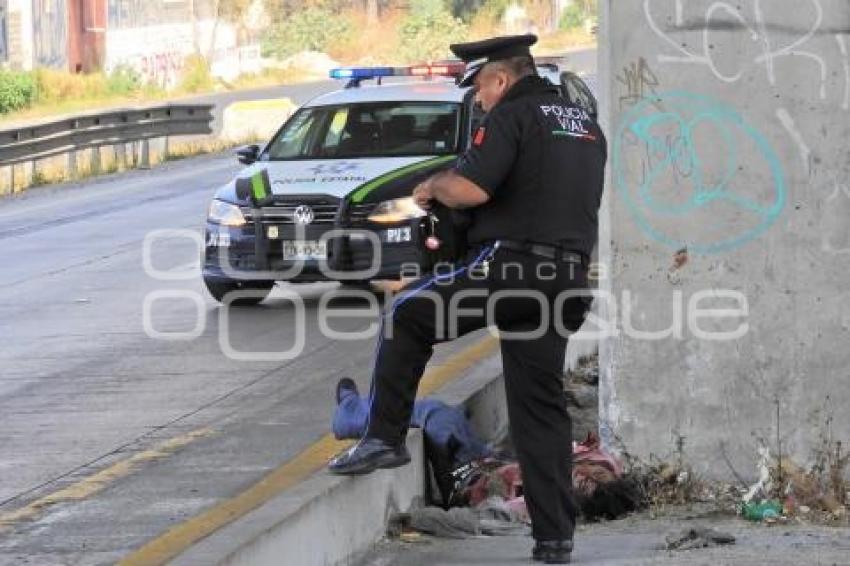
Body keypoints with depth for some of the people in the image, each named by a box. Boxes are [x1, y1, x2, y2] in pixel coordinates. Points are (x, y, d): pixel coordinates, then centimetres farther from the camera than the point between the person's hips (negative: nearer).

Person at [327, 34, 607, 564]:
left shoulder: (512, 116, -6)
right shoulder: (587, 126, 20)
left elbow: (470, 189, -18)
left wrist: (434, 186, 4)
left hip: (507, 265, -7)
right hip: (566, 280, 7)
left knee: (408, 314, 12)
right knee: (542, 410, 9)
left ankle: (385, 437, 6)